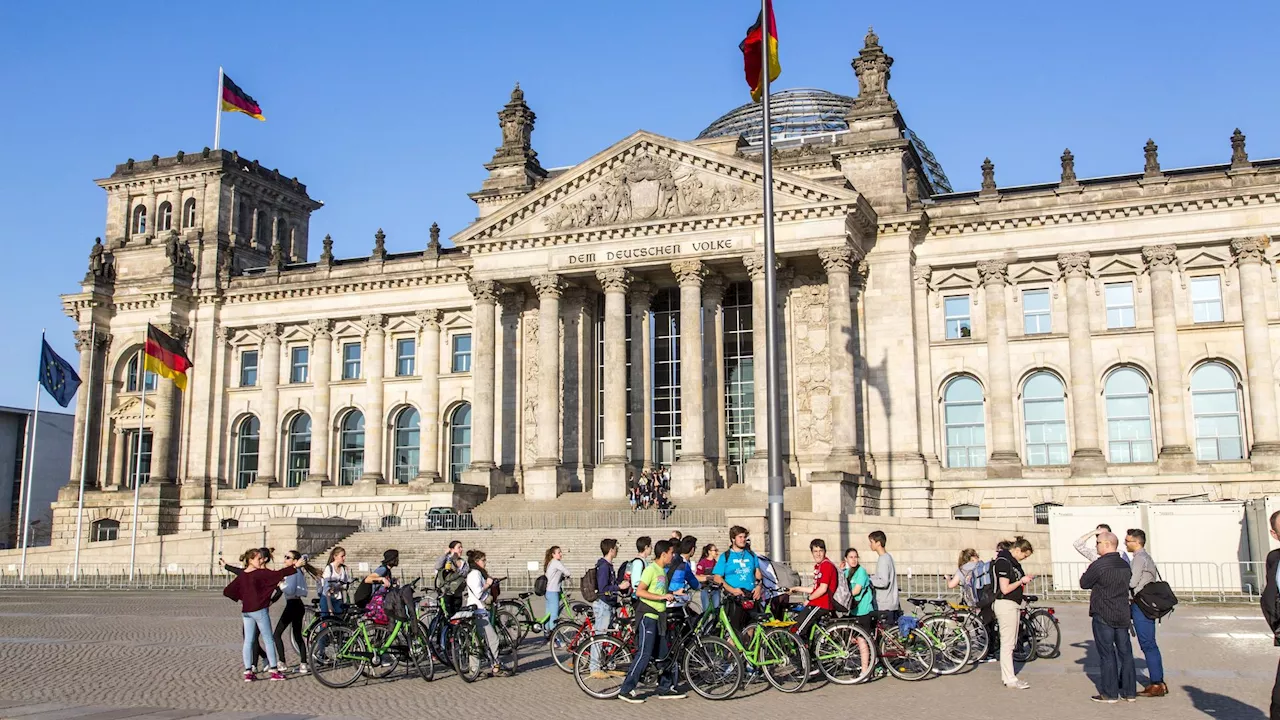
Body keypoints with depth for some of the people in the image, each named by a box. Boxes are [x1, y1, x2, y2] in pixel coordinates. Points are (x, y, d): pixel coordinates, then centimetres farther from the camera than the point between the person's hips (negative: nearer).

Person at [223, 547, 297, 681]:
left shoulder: (241, 576, 6)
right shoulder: (260, 573, -12)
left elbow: (227, 591, 8)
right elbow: (278, 574, -19)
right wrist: (295, 567, -15)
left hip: (246, 611, 6)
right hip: (259, 610, -6)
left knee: (248, 641, 7)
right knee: (269, 639, 3)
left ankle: (248, 672, 5)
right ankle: (274, 670, 5)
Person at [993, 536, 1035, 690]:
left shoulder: (1013, 562, 14)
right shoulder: (1003, 562, -15)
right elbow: (1005, 589, -19)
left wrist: (1025, 579, 8)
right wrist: (1022, 581, -11)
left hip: (1014, 605, 10)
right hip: (1006, 604, -10)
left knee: (1011, 643, 14)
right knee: (1007, 644, -6)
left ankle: (1006, 675, 20)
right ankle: (1010, 680, -3)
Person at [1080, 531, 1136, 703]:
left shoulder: (1099, 565, -16)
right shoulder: (1125, 565, 8)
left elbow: (1084, 583, -8)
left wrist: (1088, 570, 10)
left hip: (1103, 616, -7)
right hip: (1123, 615, 7)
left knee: (1107, 654, -1)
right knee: (1125, 652, 11)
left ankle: (1110, 693, 2)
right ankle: (1129, 691, 17)